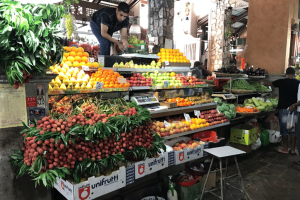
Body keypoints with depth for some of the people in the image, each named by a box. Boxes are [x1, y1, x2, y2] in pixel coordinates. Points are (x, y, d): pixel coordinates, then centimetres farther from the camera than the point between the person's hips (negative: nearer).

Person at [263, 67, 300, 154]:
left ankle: (285, 149, 11)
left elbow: (268, 84, 10)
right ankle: (293, 149, 15)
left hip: (284, 108, -2)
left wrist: (262, 82, 28)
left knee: (284, 129, 5)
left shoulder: (281, 82, -4)